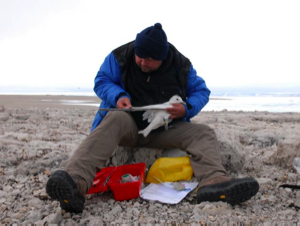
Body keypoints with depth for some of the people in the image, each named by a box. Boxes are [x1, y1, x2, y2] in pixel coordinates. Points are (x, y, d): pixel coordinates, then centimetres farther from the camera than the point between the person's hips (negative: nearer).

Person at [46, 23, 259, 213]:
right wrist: (118, 95, -24)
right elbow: (101, 81, -2)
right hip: (129, 124, -2)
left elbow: (201, 91, 3)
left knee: (204, 133, -20)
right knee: (114, 119, -37)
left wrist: (187, 108, -19)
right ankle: (77, 183, -59)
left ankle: (214, 182, -50)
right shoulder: (120, 57, -7)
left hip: (165, 129, 3)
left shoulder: (181, 65, -3)